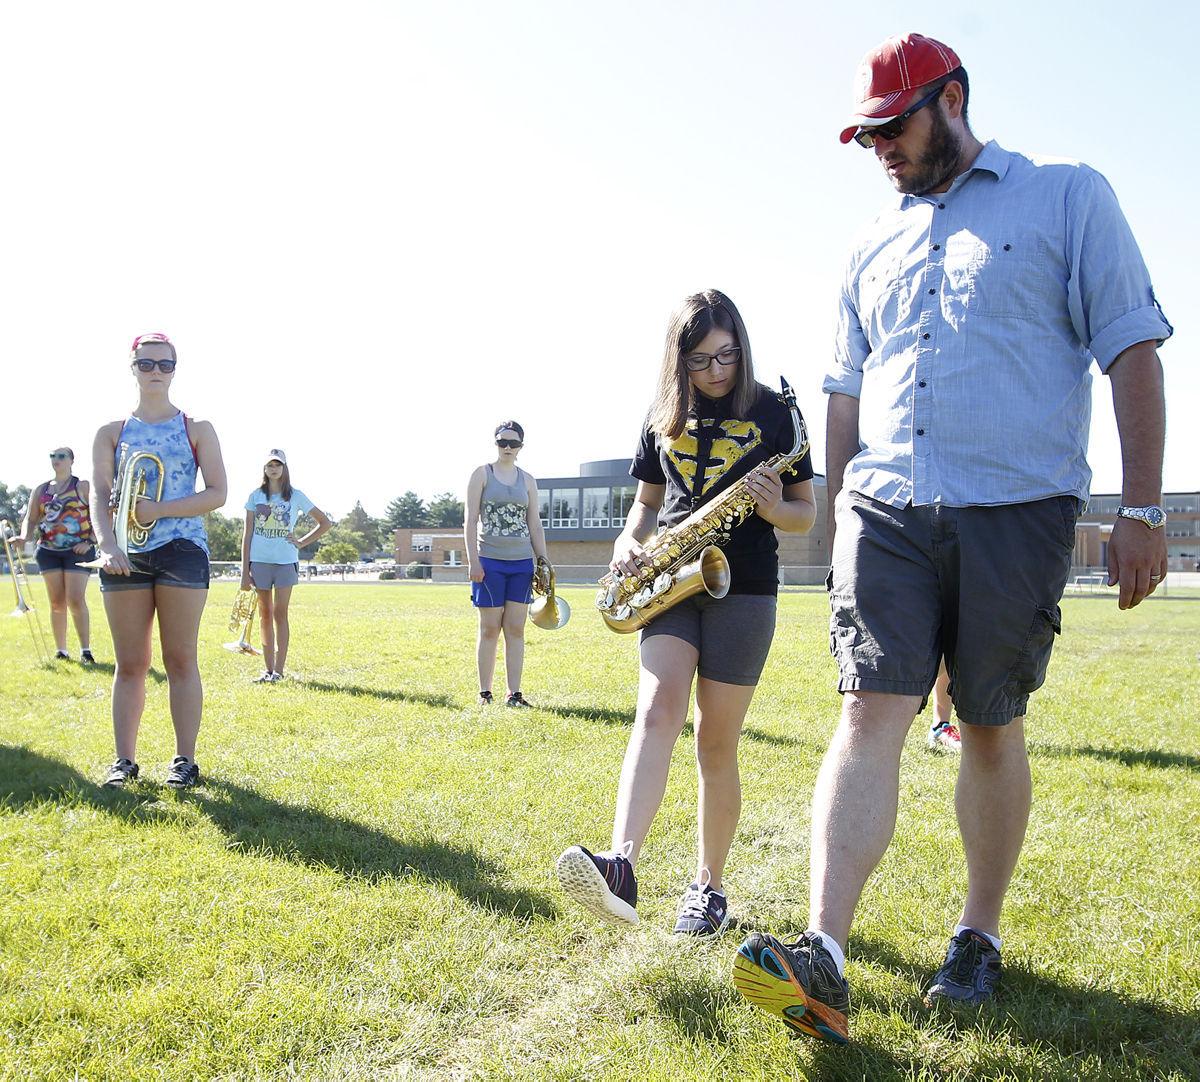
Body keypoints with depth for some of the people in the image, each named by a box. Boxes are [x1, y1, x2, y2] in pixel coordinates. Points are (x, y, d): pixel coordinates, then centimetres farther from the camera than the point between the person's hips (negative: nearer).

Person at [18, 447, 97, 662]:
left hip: (78, 550, -4)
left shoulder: (83, 486, 2)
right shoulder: (41, 490, 14)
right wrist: (25, 537, -7)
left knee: (76, 600, -13)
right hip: (48, 550, 4)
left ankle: (85, 650, -9)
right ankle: (60, 651, 12)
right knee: (57, 603, 5)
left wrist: (89, 542, -12)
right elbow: (31, 518, 13)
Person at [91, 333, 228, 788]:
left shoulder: (196, 429, 7)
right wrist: (107, 545, -19)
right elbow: (99, 497, -1)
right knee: (130, 664, 5)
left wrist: (159, 510, -13)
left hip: (182, 550, -2)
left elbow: (217, 493, -1)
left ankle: (185, 758, 5)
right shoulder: (111, 433, 10)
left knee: (180, 660, -1)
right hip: (126, 556, 2)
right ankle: (124, 760, 11)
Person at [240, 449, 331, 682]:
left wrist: (302, 542, 0)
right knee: (265, 615, 6)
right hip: (260, 560, 2)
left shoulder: (296, 496, 4)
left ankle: (279, 669, -3)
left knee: (280, 613, -5)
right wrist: (245, 571, 2)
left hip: (286, 561, -2)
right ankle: (268, 669, 11)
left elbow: (325, 522, 10)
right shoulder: (256, 496, 7)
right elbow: (247, 534, 7)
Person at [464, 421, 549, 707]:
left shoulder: (528, 480, 13)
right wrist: (473, 561, -10)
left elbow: (535, 525, 13)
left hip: (522, 562, 3)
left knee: (516, 629, 3)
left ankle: (514, 694, 6)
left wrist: (543, 561, 7)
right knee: (490, 629, 0)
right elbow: (470, 520, -3)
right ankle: (485, 694, 8)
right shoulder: (482, 474, 2)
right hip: (490, 561, -3)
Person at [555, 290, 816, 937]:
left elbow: (807, 517, 6)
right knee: (657, 709, -20)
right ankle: (622, 866, -34)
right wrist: (629, 543, 0)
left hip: (743, 590, -2)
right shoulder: (663, 418, 11)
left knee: (716, 743, 1)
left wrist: (773, 508, -16)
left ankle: (709, 886, 16)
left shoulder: (772, 413, 3)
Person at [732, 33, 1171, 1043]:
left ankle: (980, 935, 23)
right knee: (870, 714, -8)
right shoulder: (873, 248, 18)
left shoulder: (1067, 195, 5)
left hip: (1016, 511, -3)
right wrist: (834, 525, 17)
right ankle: (823, 960, -12)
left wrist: (1142, 512, -7)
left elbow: (1133, 352, 0)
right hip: (885, 510, 3)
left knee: (992, 728, 6)